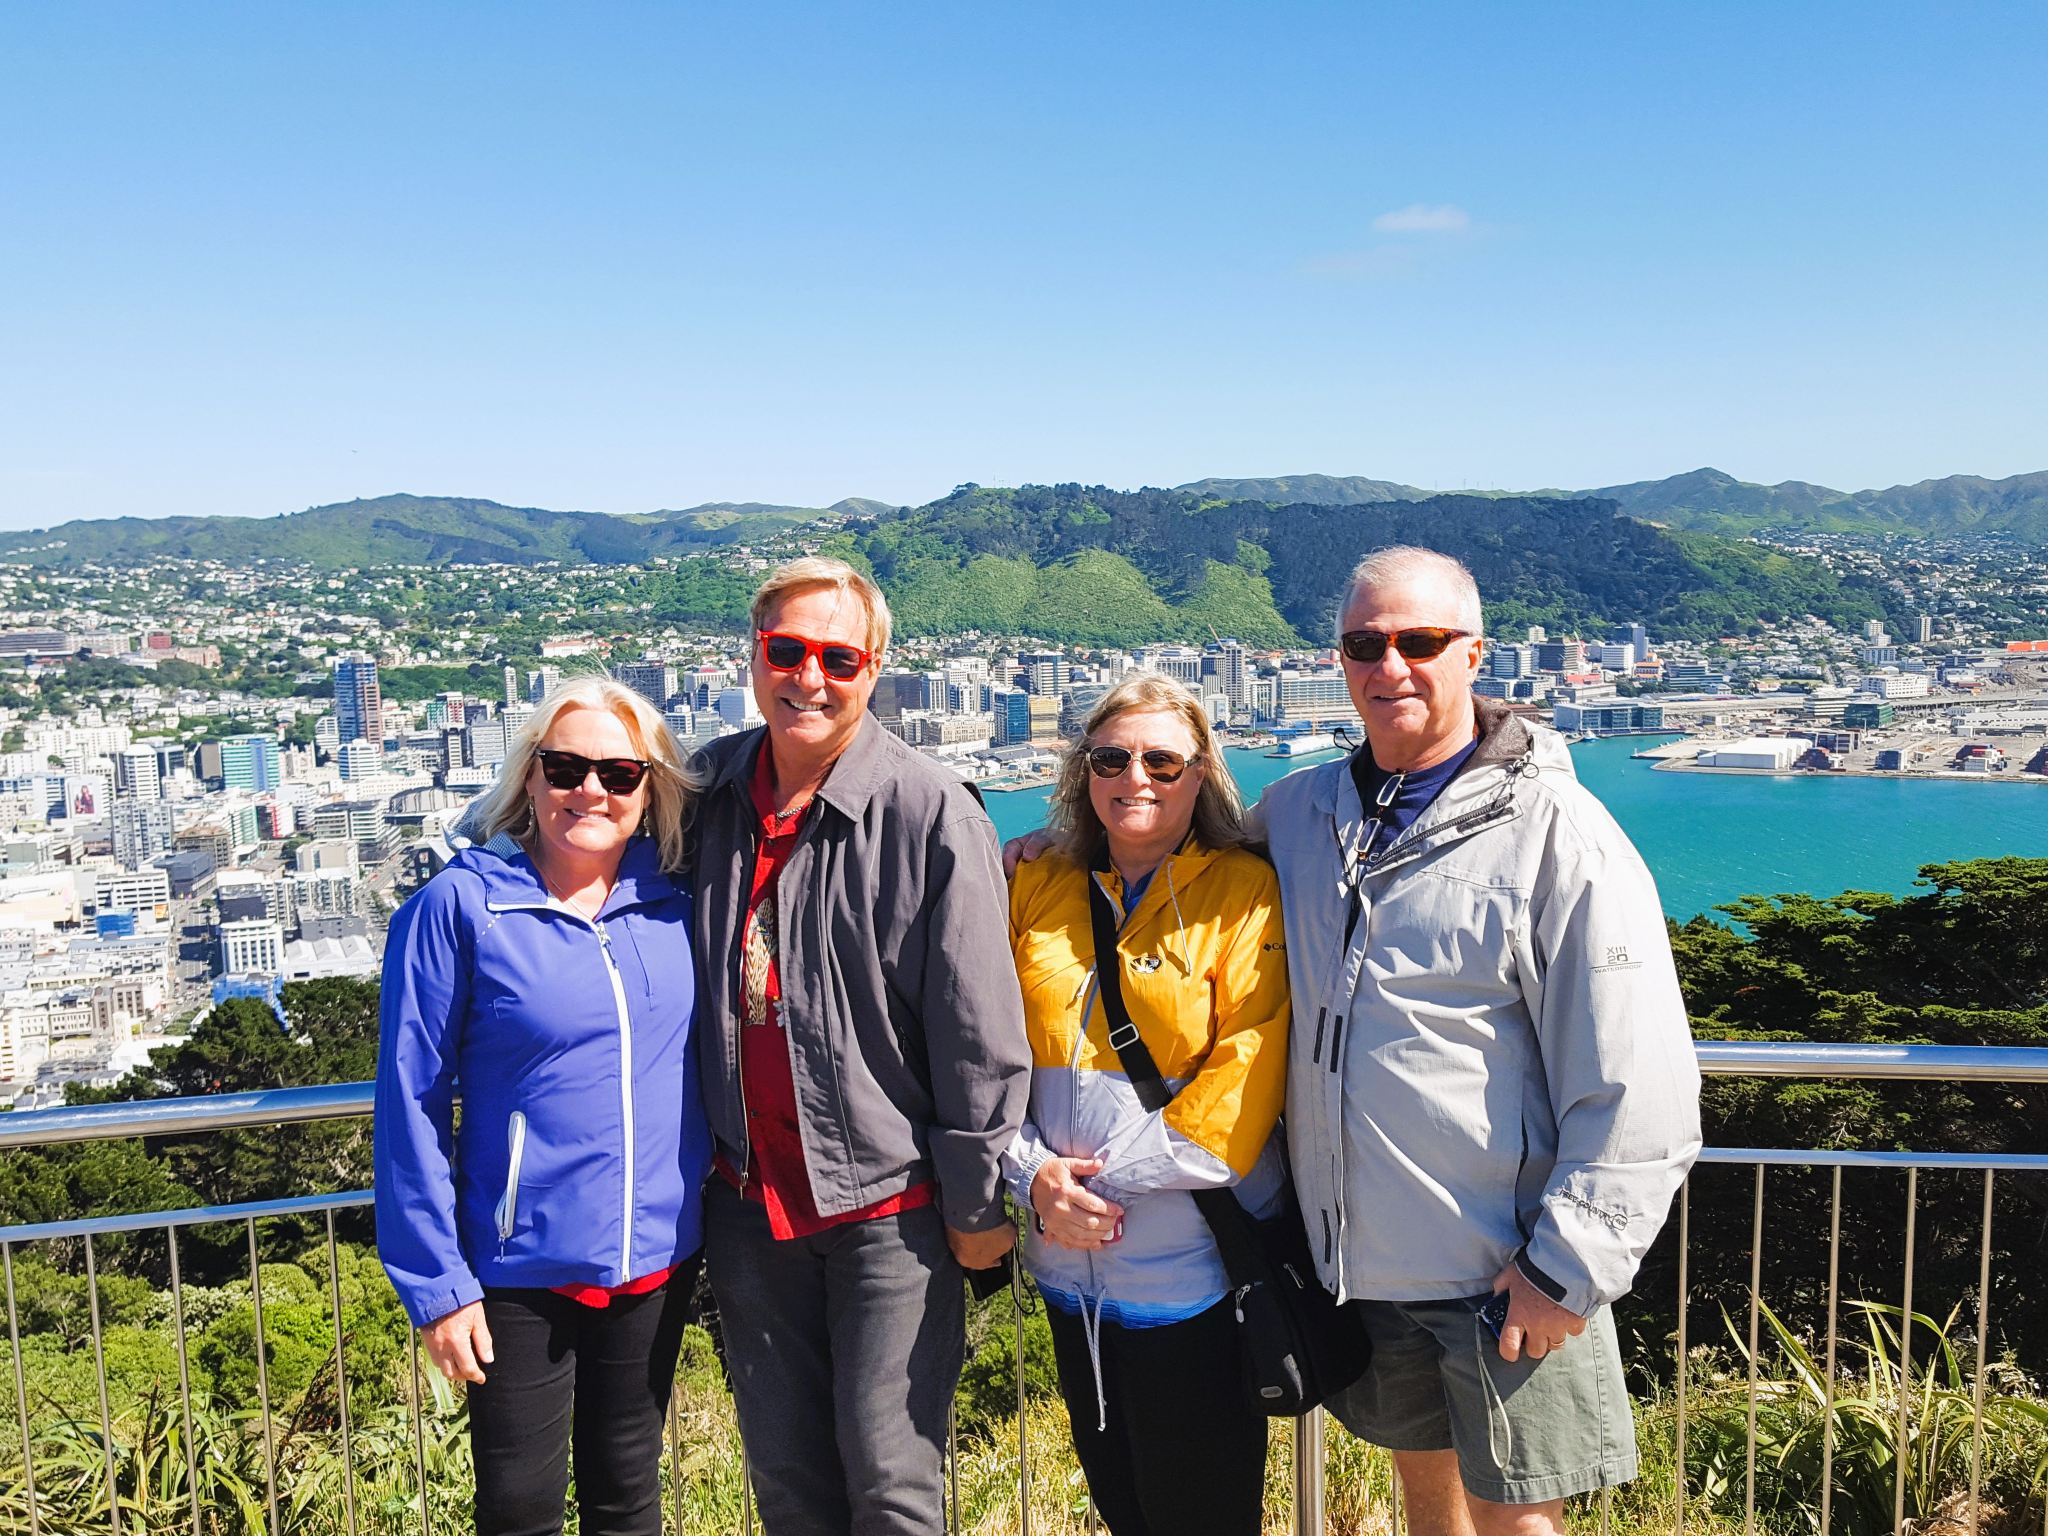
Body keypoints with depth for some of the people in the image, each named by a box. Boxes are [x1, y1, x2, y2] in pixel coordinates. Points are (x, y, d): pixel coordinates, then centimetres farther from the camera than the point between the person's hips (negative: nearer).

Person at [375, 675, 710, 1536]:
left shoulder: (670, 898, -1)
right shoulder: (459, 906, -12)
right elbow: (411, 1103, -10)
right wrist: (436, 1282, -10)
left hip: (657, 1261, 4)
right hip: (522, 1272, -3)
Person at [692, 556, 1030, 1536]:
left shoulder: (929, 814, -15)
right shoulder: (710, 792, 1)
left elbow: (981, 1034, -13)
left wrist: (979, 1201, -9)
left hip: (888, 1201, -4)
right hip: (750, 1196, 5)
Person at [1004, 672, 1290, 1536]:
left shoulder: (1246, 893, -6)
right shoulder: (1038, 891, 7)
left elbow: (1243, 1078, -13)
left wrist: (1108, 1171, -15)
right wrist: (1035, 1174, -9)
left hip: (1192, 1270, -4)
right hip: (1070, 1264, 5)